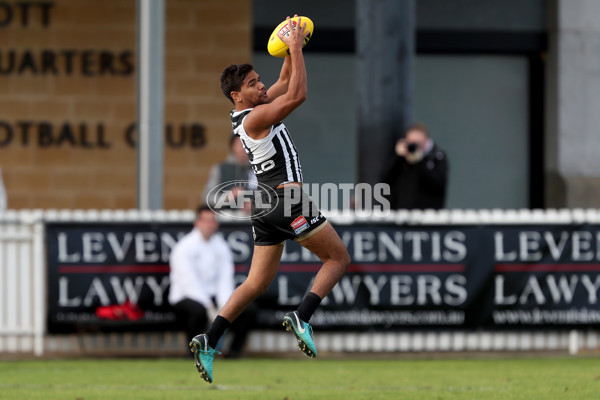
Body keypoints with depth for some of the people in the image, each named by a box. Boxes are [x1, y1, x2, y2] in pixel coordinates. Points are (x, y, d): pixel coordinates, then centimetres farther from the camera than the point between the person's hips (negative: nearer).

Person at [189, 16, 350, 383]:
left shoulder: (255, 110, 14)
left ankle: (209, 342, -1)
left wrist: (292, 48, 12)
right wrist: (296, 48, -15)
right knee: (338, 258, 1)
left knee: (257, 283, 9)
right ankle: (302, 318, -16)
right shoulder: (255, 116, -13)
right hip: (286, 197, -9)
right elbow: (298, 94, -22)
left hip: (266, 205, 9)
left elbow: (286, 83, 25)